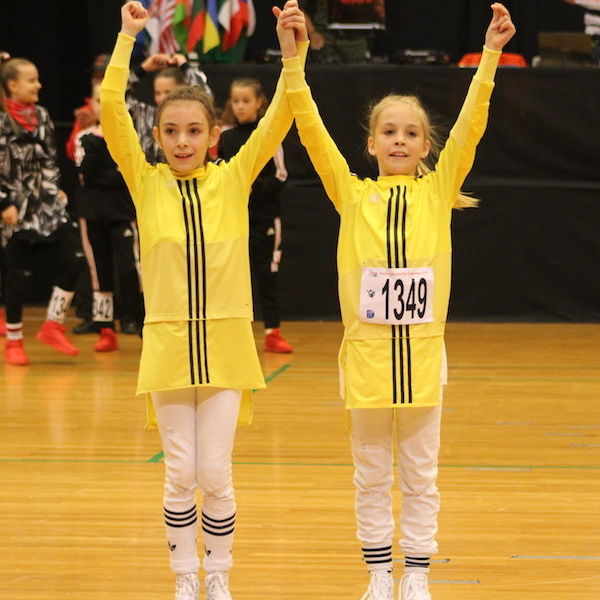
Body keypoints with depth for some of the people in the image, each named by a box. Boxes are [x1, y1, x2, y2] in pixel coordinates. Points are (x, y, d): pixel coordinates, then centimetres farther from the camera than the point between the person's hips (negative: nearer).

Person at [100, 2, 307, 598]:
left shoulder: (234, 179, 0)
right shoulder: (147, 183, -1)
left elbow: (279, 116, -9)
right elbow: (110, 111, -12)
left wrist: (292, 51, -22)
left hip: (225, 347, 0)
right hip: (167, 347, 0)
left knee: (215, 474, 3)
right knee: (180, 475, 6)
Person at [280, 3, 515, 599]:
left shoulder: (437, 192, 3)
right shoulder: (352, 194, 2)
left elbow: (470, 125, -6)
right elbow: (311, 129, -5)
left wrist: (490, 54, -15)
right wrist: (292, 59, -14)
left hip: (421, 351, 0)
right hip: (366, 350, 0)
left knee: (420, 477, 8)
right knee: (372, 476, 10)